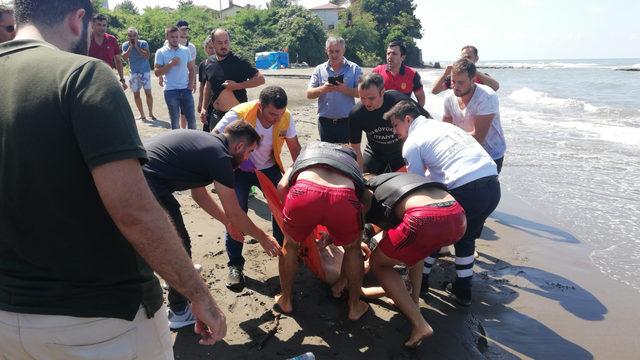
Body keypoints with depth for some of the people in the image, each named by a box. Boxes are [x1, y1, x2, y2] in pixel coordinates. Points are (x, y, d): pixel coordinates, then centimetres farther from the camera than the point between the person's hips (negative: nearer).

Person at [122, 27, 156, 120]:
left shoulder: (143, 43, -6)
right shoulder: (125, 45, 0)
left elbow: (147, 56, -20)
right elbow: (124, 57, -14)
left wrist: (136, 46, -20)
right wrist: (130, 46, -16)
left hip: (145, 71, -3)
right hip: (134, 72, 3)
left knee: (148, 93, -5)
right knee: (136, 94, 4)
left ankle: (151, 113, 8)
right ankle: (142, 115, 14)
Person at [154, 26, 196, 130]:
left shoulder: (186, 50, 6)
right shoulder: (161, 52, -3)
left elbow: (191, 69, 12)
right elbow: (157, 72, -6)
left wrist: (191, 84, -1)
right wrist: (170, 64, -15)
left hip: (186, 89, 2)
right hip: (171, 91, -2)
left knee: (191, 118, 6)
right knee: (175, 120, 8)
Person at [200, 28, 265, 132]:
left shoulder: (239, 62, -11)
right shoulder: (210, 62, 7)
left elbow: (260, 78, -13)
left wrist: (237, 85, -21)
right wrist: (204, 108, 14)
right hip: (216, 114, 6)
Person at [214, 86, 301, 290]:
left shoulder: (286, 118, -20)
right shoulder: (238, 115, -31)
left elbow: (294, 148, -7)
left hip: (268, 167, 3)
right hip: (239, 170, -3)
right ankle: (235, 265, 4)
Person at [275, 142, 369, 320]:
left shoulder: (309, 148, 38)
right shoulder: (350, 157, 40)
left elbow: (282, 187, 20)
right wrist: (333, 234, 49)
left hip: (305, 192, 0)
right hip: (343, 197, 1)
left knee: (290, 245, 30)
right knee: (353, 249, 31)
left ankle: (286, 300, 44)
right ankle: (355, 306, 41)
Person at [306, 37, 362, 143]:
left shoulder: (354, 69, 2)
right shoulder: (319, 69, 6)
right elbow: (309, 94, 1)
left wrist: (346, 90, -23)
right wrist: (323, 89, -19)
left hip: (347, 121, -2)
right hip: (325, 121, 2)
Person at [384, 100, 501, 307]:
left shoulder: (411, 144, 4)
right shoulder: (443, 125, 27)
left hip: (466, 189, -7)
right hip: (493, 184, 7)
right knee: (466, 236, 27)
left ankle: (420, 280, 33)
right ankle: (463, 290, 33)